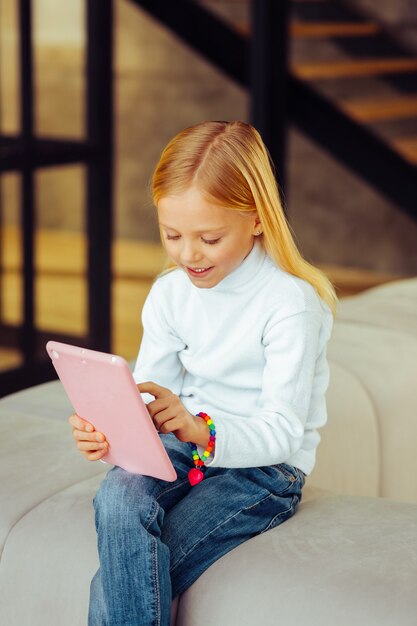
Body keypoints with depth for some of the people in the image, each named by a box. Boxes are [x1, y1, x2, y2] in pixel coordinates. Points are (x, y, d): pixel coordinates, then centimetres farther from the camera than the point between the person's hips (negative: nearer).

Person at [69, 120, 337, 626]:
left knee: (118, 580, -24)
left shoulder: (291, 303, -15)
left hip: (264, 468, -5)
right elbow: (147, 395, 1)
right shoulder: (169, 292, 5)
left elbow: (282, 432, -19)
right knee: (118, 497, -31)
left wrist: (201, 431, -37)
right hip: (187, 444, 5)